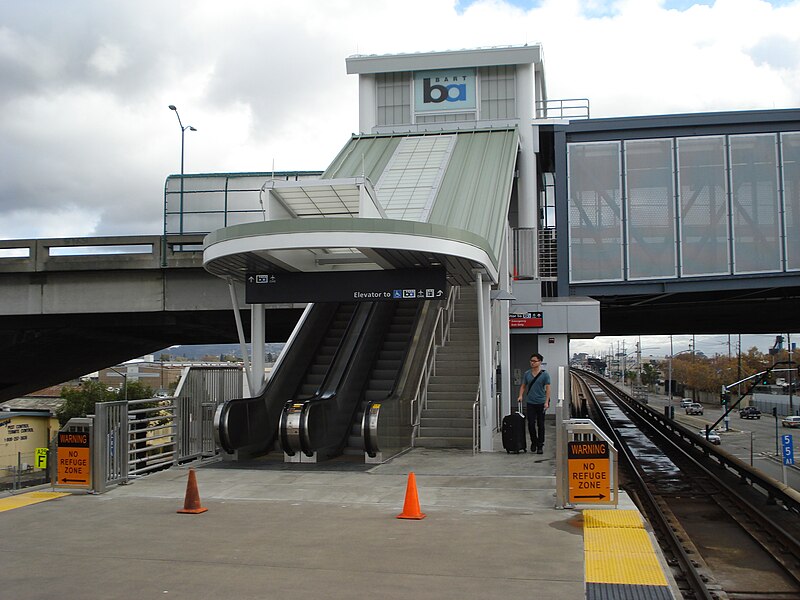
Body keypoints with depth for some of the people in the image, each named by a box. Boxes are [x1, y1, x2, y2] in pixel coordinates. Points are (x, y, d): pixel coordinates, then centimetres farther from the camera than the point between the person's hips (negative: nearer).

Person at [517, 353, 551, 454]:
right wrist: (521, 396, -5)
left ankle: (540, 445, 11)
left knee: (540, 425, 3)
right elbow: (523, 386, 12)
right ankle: (534, 442, 21)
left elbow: (548, 388, -6)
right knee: (531, 424, 0)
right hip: (530, 403, 3)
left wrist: (546, 402, -13)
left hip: (541, 403, -2)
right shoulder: (527, 374, 6)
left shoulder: (544, 374, -4)